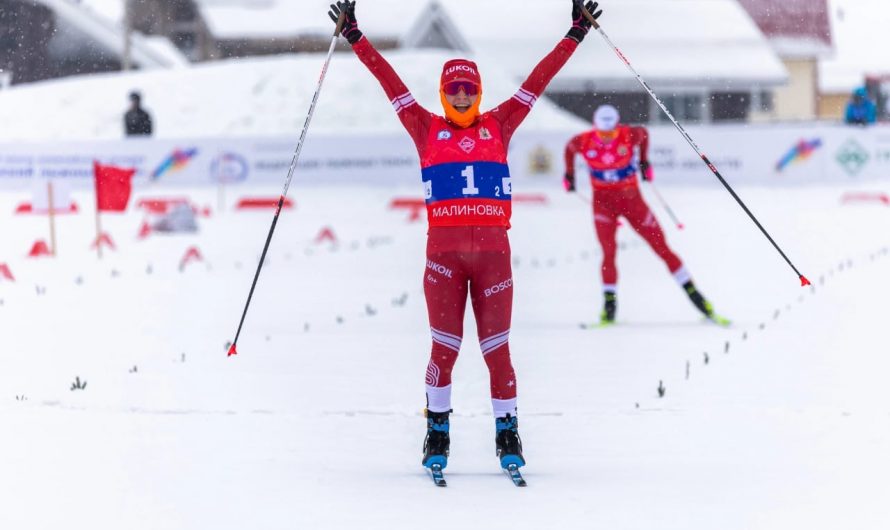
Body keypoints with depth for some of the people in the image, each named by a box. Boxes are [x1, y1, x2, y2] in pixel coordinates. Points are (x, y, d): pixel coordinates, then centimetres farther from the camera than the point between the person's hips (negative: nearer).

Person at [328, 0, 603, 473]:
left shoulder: (498, 126, 13)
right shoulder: (427, 129, 10)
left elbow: (538, 81, 13)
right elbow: (390, 82, 9)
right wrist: (356, 38, 7)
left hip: (493, 248, 1)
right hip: (444, 249, -1)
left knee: (496, 347, 0)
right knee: (444, 347, -2)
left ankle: (507, 434, 10)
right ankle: (437, 431, 11)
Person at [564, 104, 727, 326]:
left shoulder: (630, 135, -17)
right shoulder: (583, 142, -16)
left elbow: (644, 133, 7)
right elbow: (569, 149, 8)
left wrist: (644, 161, 10)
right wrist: (569, 174, 11)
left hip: (631, 198, 0)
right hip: (603, 200, 0)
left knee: (661, 247, 2)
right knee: (608, 251, -15)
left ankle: (693, 293, 8)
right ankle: (609, 303, -3)